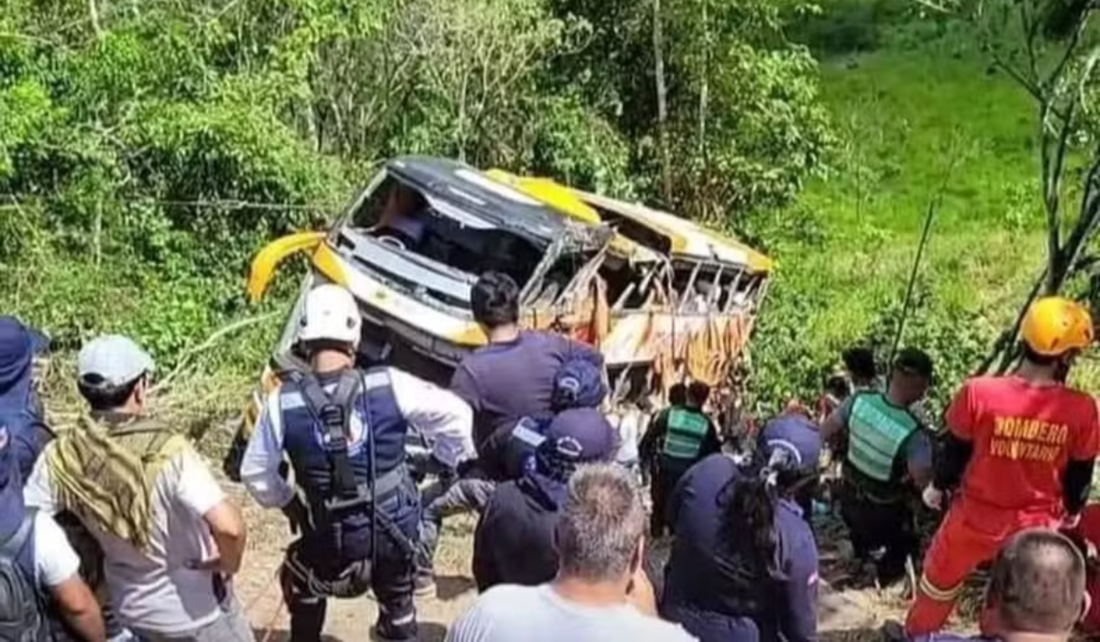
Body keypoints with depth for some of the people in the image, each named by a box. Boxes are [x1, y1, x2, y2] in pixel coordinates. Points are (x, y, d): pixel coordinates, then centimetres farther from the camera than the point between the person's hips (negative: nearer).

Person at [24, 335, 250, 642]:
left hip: (131, 609, 4)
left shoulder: (61, 456, -17)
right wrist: (228, 565, -19)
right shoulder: (167, 451, -31)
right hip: (197, 608, -4)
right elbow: (228, 526, -41)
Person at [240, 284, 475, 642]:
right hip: (396, 529, 1)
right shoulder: (389, 385, -16)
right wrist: (460, 464, 10)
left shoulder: (282, 403, -14)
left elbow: (255, 472, -2)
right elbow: (456, 413, -9)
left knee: (301, 588, 32)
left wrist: (289, 505, 16)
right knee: (397, 604, 29)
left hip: (334, 541, -1)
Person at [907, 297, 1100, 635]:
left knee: (941, 580, 27)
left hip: (976, 518, 0)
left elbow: (955, 451, -9)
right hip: (1035, 525, 0)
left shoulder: (979, 393, -25)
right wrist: (1071, 511, 17)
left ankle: (916, 634, 48)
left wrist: (937, 487, 12)